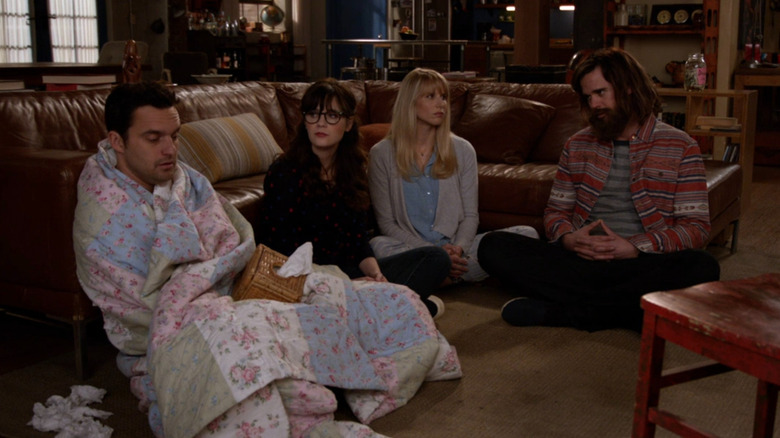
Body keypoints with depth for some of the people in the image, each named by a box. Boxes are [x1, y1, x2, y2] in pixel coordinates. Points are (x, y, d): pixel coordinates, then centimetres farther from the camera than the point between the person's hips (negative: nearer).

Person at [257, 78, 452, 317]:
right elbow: (285, 251, -15)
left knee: (436, 258, -2)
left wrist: (374, 273, -13)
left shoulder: (354, 169, 9)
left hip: (351, 271, 7)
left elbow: (359, 240, 9)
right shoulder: (284, 173, -10)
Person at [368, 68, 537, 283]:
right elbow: (386, 223, -1)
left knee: (527, 234, -18)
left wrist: (459, 248, -15)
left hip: (456, 250, 3)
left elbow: (470, 216, 8)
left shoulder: (462, 151, 10)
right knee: (378, 245, -37)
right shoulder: (382, 154, 2)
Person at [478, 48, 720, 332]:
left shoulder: (680, 147, 5)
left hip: (641, 264, -2)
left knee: (702, 268, -35)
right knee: (493, 246, -19)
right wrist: (568, 238, -8)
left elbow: (697, 228, -1)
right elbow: (556, 211, 17)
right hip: (580, 261, 2)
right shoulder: (577, 146, 16)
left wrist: (635, 248, -16)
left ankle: (557, 311, -28)